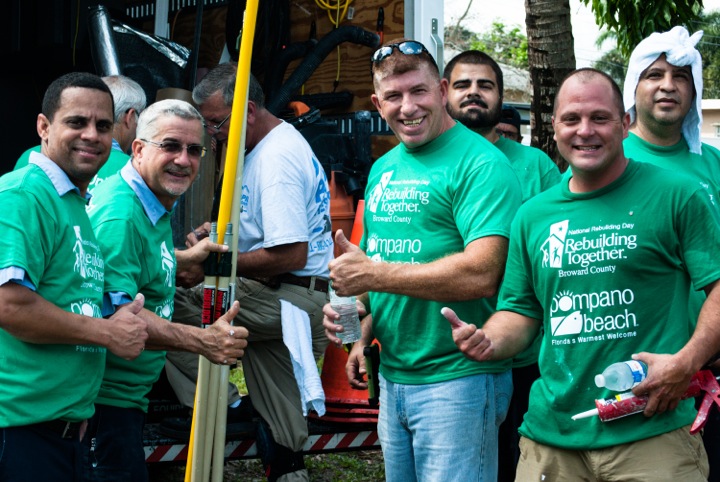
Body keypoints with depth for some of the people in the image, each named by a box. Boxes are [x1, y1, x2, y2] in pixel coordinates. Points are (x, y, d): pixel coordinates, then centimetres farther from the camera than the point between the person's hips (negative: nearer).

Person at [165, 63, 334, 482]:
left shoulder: (276, 159, -19)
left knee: (171, 308, -17)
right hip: (302, 305, 10)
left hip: (290, 299, -10)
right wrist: (218, 231, 11)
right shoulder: (284, 141, 14)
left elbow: (291, 256, -26)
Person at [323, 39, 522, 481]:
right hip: (392, 376, 8)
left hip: (457, 379, -8)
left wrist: (372, 275, -20)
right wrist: (361, 332, 3)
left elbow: (481, 273, -24)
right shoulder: (383, 170, 13)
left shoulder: (479, 164, -13)